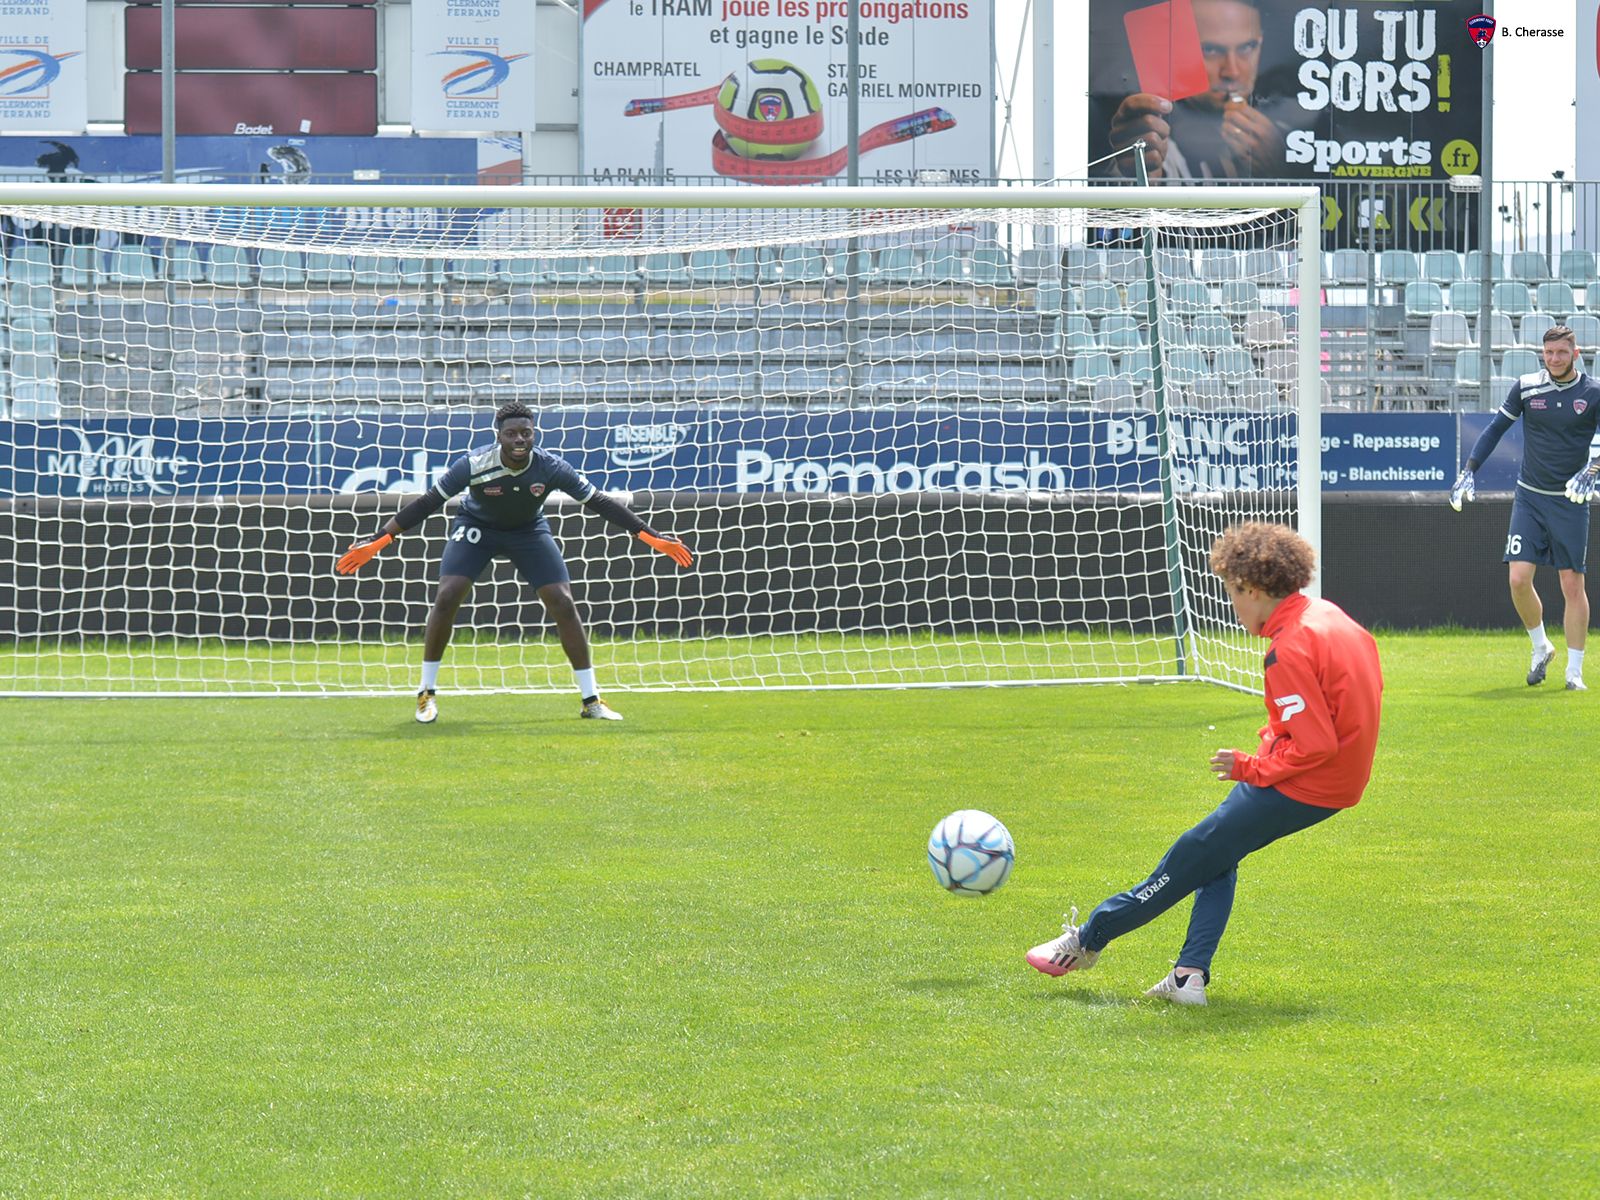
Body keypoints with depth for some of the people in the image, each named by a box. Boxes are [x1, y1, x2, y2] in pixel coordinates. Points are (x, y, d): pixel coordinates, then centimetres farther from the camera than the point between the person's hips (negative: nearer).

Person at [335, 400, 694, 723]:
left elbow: (599, 502, -17)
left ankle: (591, 701, 0)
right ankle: (427, 694, -3)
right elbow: (428, 503, -23)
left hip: (529, 531, 1)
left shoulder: (551, 468, -26)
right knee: (446, 597, -19)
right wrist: (378, 540, -29)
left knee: (563, 603, -10)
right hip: (476, 527, -1)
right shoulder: (473, 465, -30)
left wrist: (651, 536, -20)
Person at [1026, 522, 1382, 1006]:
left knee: (1193, 856, 3)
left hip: (1302, 786, -9)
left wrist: (1250, 767, -11)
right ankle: (1191, 974, 11)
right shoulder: (1326, 615, 5)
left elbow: (1312, 747, -27)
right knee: (1219, 855, 18)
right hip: (1341, 775, 9)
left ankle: (1088, 939, 15)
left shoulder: (1291, 649, -24)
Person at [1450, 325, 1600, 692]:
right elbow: (1496, 428, 9)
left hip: (1570, 501, -2)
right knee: (1519, 579, -8)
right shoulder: (1526, 387, 1)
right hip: (1529, 497, 2)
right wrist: (1469, 470, 1)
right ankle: (1540, 647, 17)